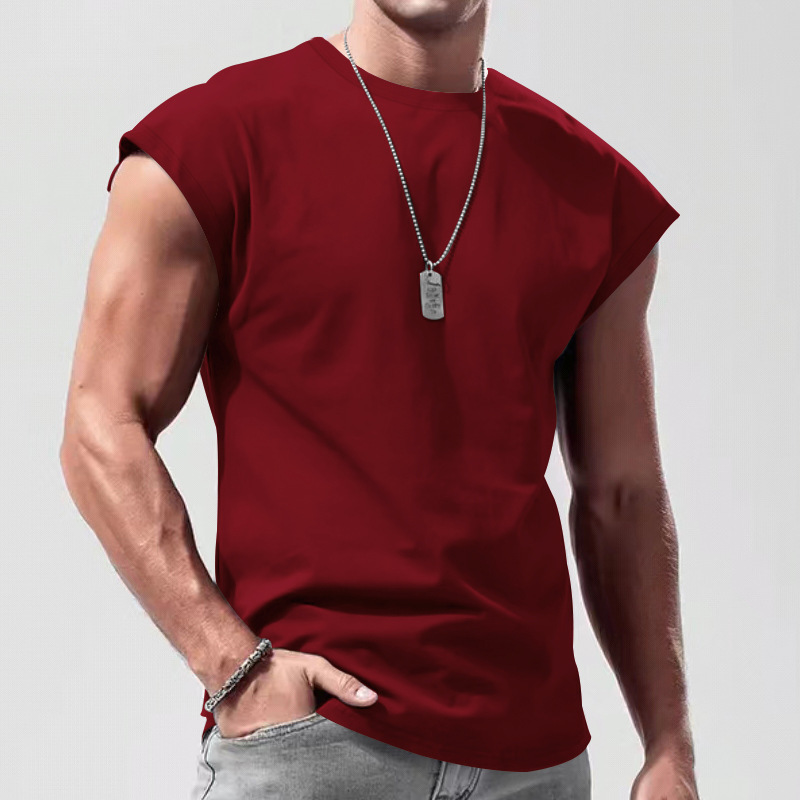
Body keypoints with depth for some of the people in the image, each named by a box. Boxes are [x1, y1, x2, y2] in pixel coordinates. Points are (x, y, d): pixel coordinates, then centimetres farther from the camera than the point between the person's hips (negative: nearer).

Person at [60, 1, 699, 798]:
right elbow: (103, 430, -5)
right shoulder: (213, 139, -1)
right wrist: (233, 665, -15)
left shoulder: (599, 193, 9)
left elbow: (621, 495, 12)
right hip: (305, 730, -3)